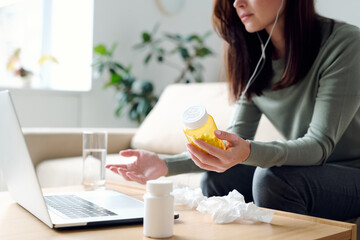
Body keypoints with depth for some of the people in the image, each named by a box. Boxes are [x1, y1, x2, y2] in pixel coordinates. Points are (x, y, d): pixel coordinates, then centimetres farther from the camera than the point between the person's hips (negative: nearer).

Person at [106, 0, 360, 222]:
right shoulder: (255, 57, 0)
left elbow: (320, 144, -25)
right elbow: (232, 144, -3)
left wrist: (249, 152, -43)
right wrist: (165, 164, -17)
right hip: (304, 171, 5)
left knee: (272, 177, -29)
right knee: (216, 180, -12)